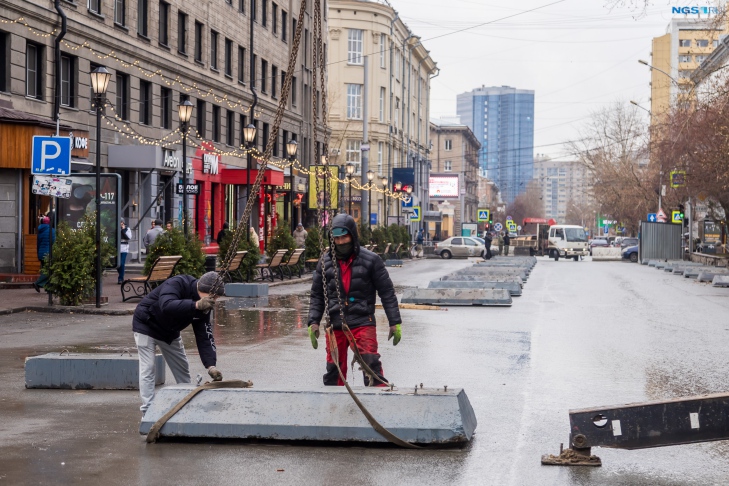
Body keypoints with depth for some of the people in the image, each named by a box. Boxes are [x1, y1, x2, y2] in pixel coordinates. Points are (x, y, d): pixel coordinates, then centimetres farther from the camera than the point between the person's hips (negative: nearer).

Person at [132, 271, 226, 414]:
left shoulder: (203, 305, -13)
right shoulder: (176, 284, -33)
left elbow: (204, 337, -14)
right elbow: (166, 306, -52)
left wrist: (210, 365, -26)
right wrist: (196, 305, -60)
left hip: (170, 333, 7)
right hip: (146, 326, -7)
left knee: (183, 370, 9)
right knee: (147, 370, -13)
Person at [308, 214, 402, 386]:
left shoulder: (370, 260, -1)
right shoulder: (325, 263, 8)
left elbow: (387, 292, 2)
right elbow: (317, 295, 15)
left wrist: (395, 323, -2)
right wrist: (313, 322, 4)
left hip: (363, 322, -3)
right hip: (335, 325, 3)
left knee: (372, 365, -15)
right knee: (333, 369, 7)